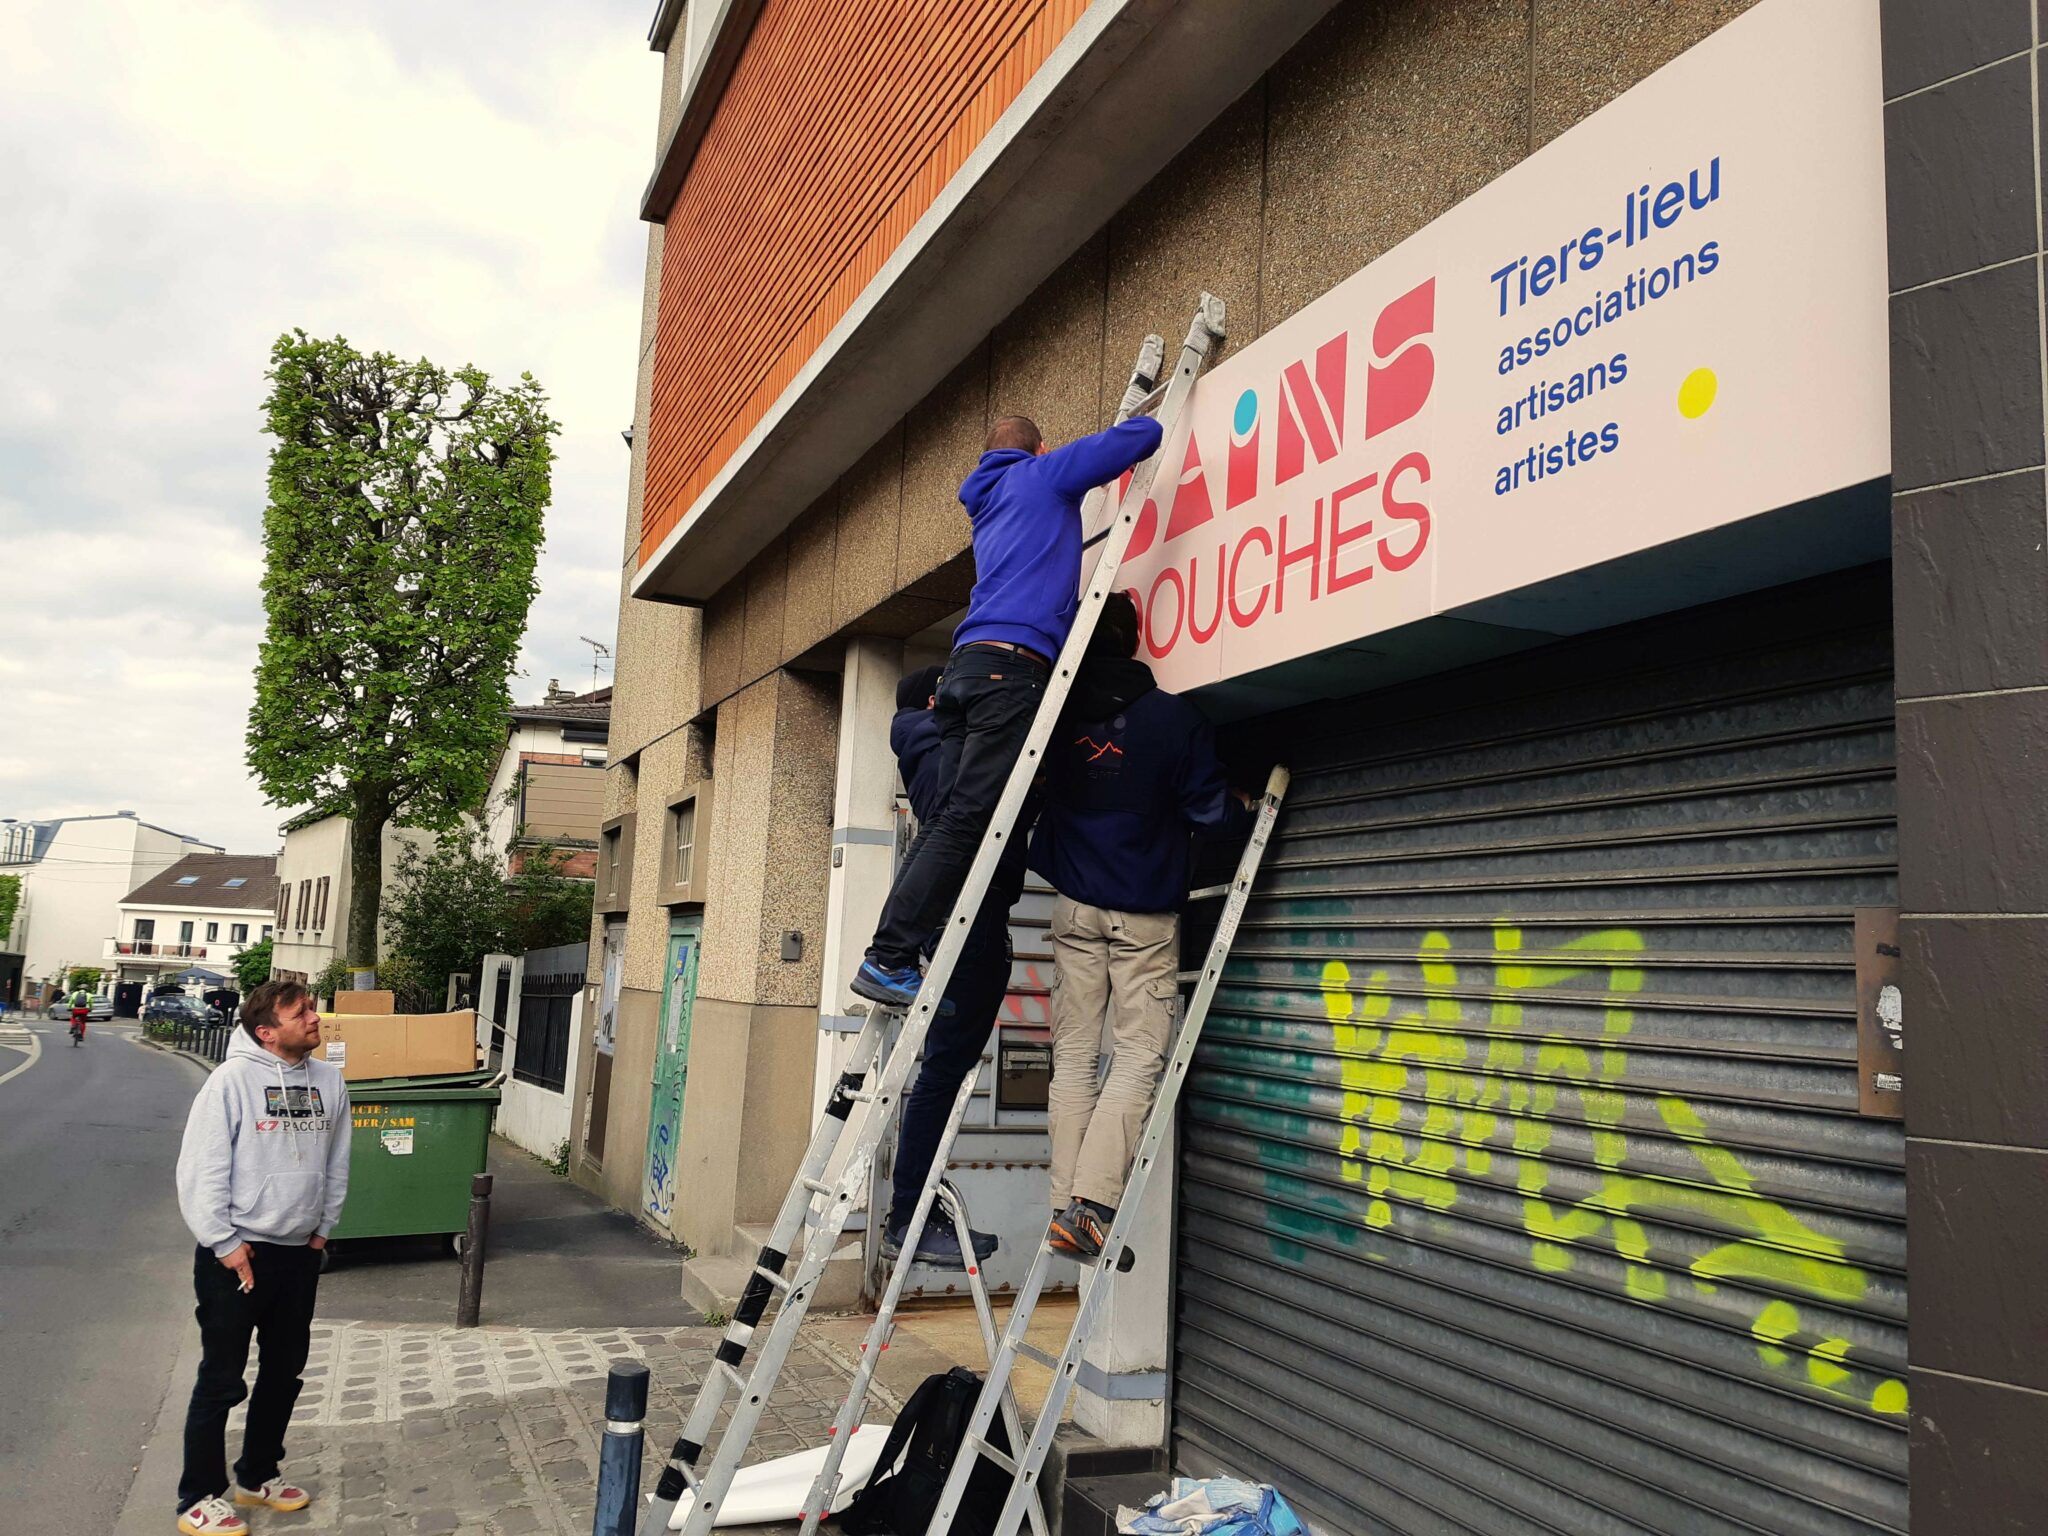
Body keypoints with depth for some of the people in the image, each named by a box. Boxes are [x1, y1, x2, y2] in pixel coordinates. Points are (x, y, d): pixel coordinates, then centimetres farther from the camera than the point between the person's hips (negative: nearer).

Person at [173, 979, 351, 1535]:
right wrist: (225, 1244, -14)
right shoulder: (233, 1079, -16)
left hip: (300, 1254, 6)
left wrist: (322, 1229, 7)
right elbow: (199, 1170, -15)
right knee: (222, 1379, 5)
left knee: (284, 1372, 17)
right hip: (237, 1254, -6)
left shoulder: (328, 1080, 1)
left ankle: (258, 1475, 34)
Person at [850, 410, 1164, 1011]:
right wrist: (1144, 424, 31)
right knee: (967, 820, -13)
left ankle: (890, 960, -2)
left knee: (952, 819, 4)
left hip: (968, 664, 8)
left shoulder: (989, 506, 33)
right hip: (1013, 663, -8)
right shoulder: (1045, 474, 12)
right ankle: (888, 959, -17)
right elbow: (1141, 436, 10)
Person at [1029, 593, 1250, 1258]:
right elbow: (1210, 810, -6)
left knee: (1073, 1056, 8)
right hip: (1146, 914, -3)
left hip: (1074, 906, 3)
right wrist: (1247, 807, 13)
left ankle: (1066, 1206, 7)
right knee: (1137, 1058, 1)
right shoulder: (1173, 716, -10)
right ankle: (1092, 1202, -9)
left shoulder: (1058, 712, -2)